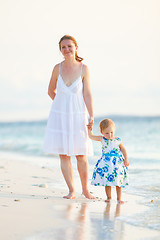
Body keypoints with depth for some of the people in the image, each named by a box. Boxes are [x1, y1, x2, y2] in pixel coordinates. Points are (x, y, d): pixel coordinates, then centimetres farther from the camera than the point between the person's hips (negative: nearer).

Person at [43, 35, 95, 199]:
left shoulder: (83, 68, -5)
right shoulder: (58, 68, -1)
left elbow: (87, 94, -5)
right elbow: (51, 91, 13)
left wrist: (91, 116, -10)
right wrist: (63, 105, 7)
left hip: (78, 116, -1)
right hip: (59, 116, 2)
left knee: (81, 155, 0)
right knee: (63, 155, 0)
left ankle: (85, 189, 17)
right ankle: (71, 190, 8)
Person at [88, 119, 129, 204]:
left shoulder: (118, 140, -2)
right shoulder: (102, 139, 1)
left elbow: (123, 150, 5)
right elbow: (91, 136, 10)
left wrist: (126, 159, 0)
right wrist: (89, 129, 11)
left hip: (117, 162, -1)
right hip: (106, 163, 1)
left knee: (118, 181, 1)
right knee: (107, 181, 3)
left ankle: (119, 198, 9)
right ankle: (108, 197, 17)